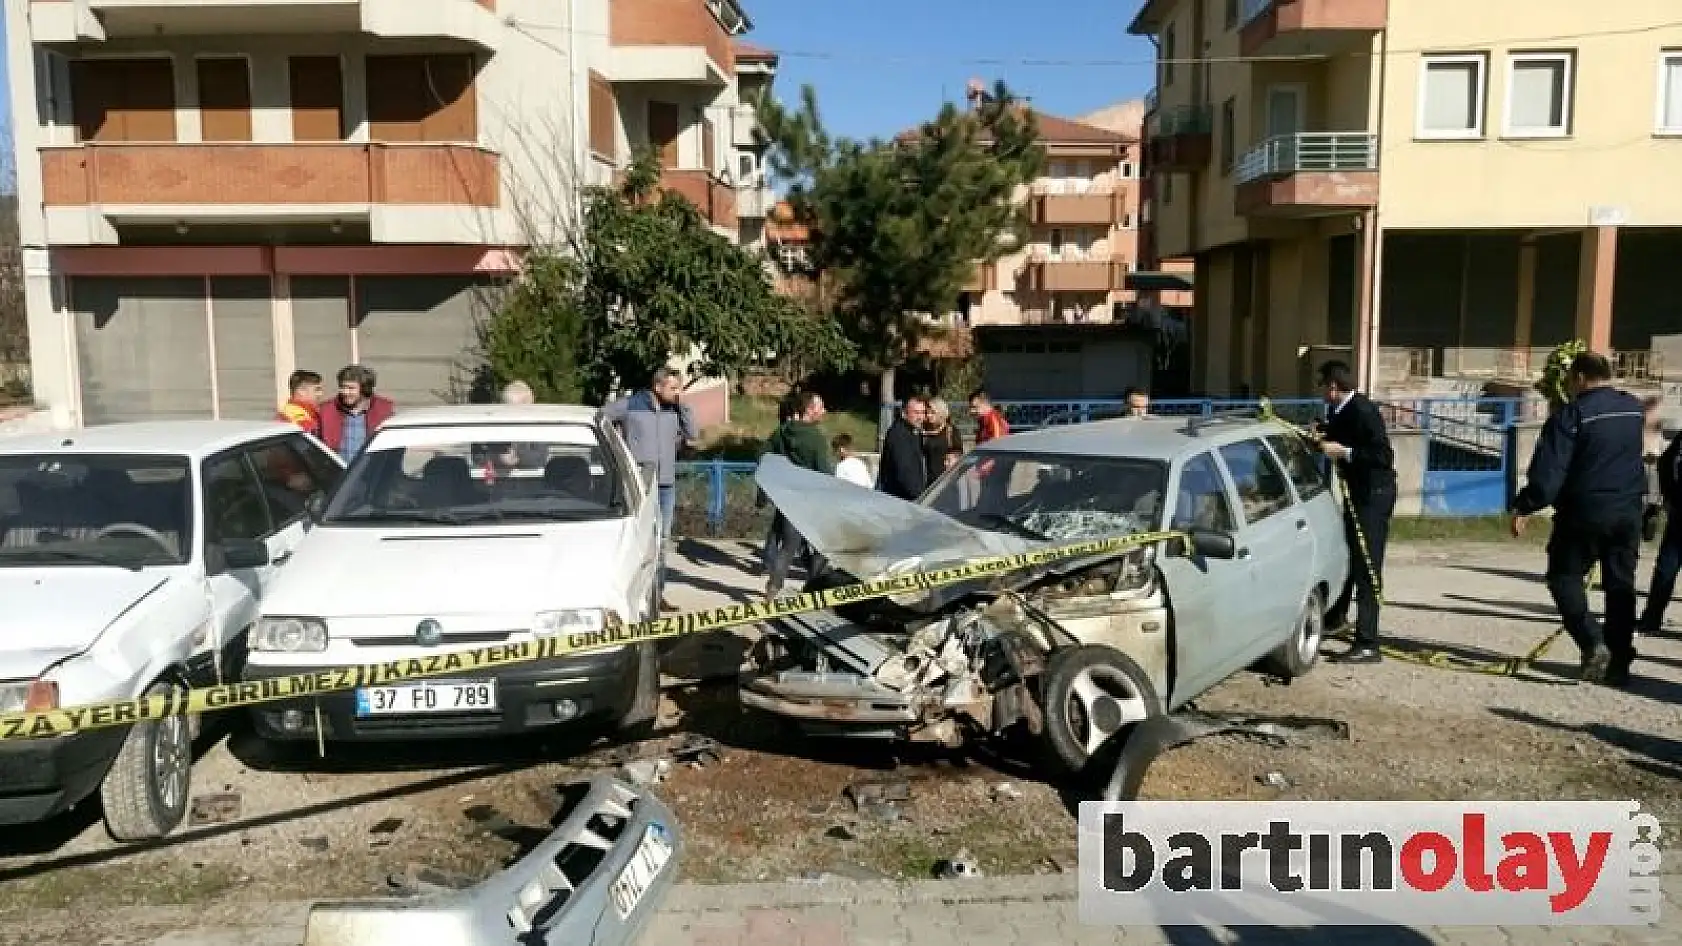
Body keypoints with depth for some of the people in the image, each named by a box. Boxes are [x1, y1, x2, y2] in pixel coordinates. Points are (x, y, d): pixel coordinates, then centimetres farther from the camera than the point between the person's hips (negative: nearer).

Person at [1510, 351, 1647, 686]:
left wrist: (1523, 507, -12)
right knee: (1621, 584, 10)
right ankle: (1619, 662, 12)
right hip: (1629, 513, 6)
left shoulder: (1572, 414, -12)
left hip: (1585, 511, -6)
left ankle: (1593, 643, -9)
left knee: (1565, 577, 7)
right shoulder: (1634, 408, 8)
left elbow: (1548, 471, -18)